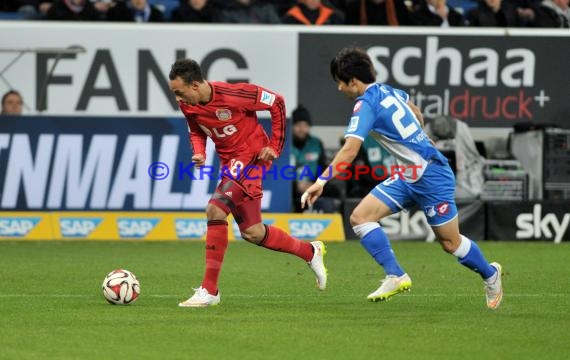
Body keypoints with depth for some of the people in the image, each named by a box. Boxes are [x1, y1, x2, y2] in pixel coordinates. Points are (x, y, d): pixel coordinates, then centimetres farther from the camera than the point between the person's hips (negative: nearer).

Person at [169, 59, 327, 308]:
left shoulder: (233, 94, -24)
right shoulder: (188, 106, -6)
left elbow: (277, 103, -12)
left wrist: (275, 146, -10)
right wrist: (198, 153, -8)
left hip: (252, 156, -8)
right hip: (230, 163, 8)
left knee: (215, 210, -23)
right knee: (252, 232, 10)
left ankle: (209, 290, -20)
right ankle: (310, 252, 32)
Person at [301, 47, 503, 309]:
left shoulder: (366, 104, -19)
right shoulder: (388, 91, 7)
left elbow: (349, 151, -30)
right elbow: (417, 114, 25)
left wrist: (322, 180, -33)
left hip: (431, 176, -9)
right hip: (407, 177, 9)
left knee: (450, 243, 4)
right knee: (360, 217, -5)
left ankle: (490, 274, 29)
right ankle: (396, 277, -7)